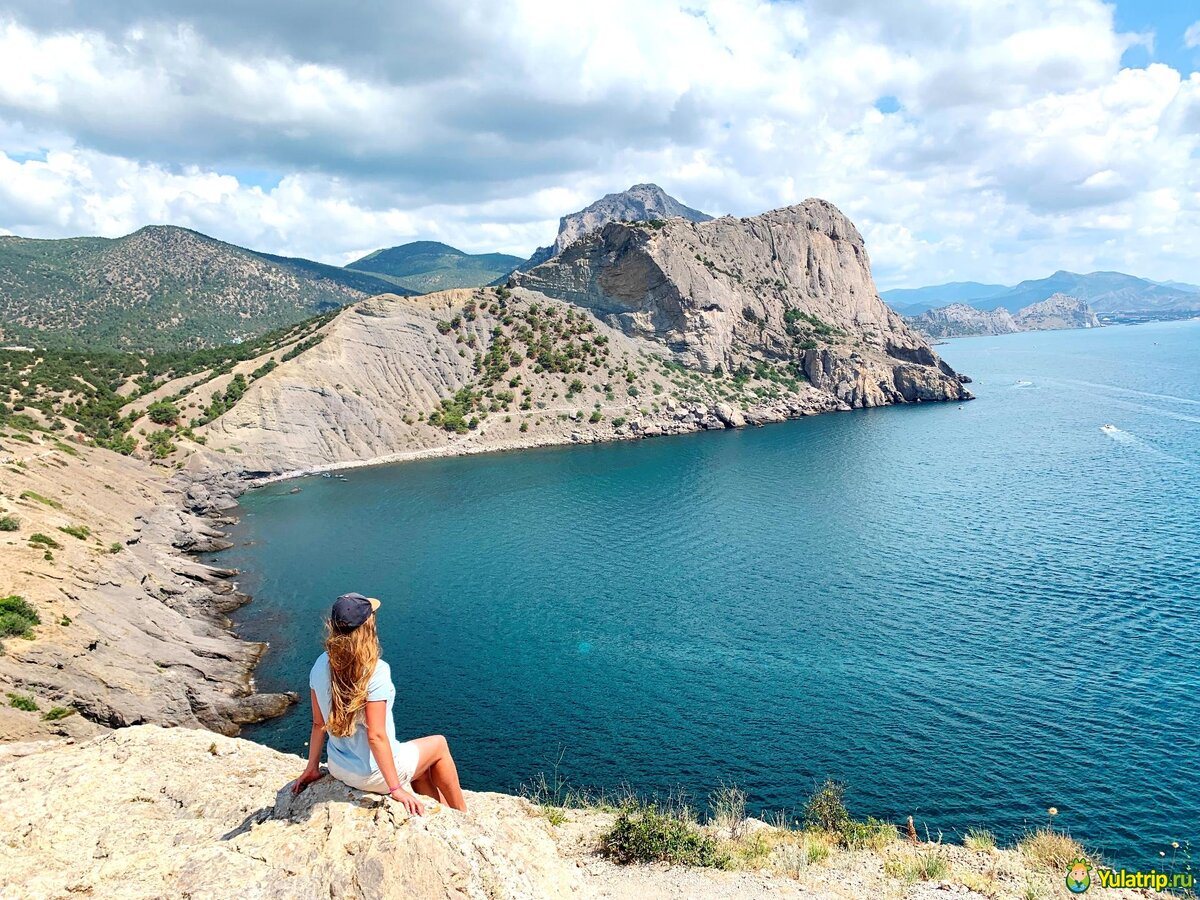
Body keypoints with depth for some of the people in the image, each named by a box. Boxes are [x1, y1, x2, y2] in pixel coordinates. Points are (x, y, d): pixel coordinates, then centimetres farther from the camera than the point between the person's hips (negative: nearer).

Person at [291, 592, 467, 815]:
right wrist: (395, 789, -18)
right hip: (372, 775, -7)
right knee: (439, 744, 19)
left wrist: (312, 768, 13)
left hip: (338, 769, 7)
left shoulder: (321, 665, -8)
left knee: (421, 764, 29)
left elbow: (318, 723, 1)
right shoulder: (376, 671, -27)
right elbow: (376, 736, -26)